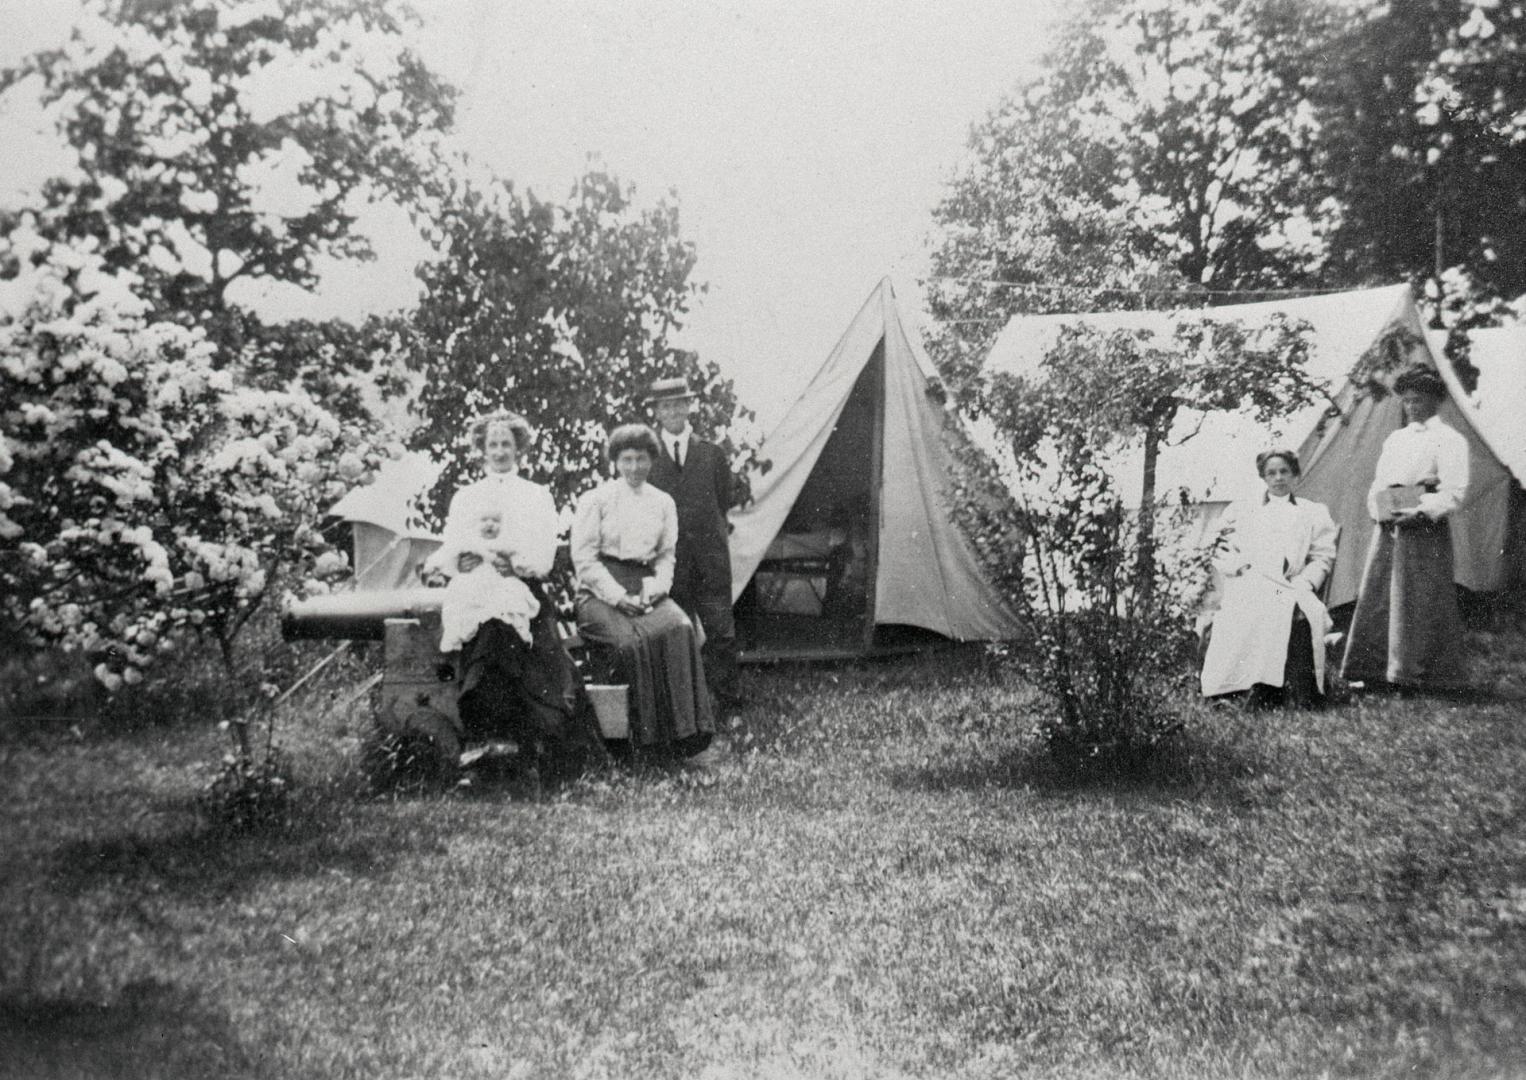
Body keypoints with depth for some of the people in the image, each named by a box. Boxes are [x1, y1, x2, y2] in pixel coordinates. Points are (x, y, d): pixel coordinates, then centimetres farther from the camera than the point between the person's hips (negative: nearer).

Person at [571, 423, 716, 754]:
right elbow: (584, 557, -1)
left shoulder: (663, 502, 18)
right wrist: (618, 596, -13)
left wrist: (654, 588, -5)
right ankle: (648, 735, -21)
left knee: (680, 629, -29)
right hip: (601, 593, -3)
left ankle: (683, 732, -26)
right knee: (632, 640, -33)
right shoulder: (595, 500, 6)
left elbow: (667, 556, 16)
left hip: (646, 591, 3)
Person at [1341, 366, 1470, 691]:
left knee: (1419, 605, -4)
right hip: (1387, 530, 6)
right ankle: (1374, 671, 10)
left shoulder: (1449, 440, -1)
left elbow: (1453, 494, -9)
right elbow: (1377, 485, 20)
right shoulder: (1395, 439, 19)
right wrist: (1378, 510, 1)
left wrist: (1419, 512, -20)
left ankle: (1421, 675, 3)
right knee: (1376, 600, 4)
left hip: (1425, 531, -6)